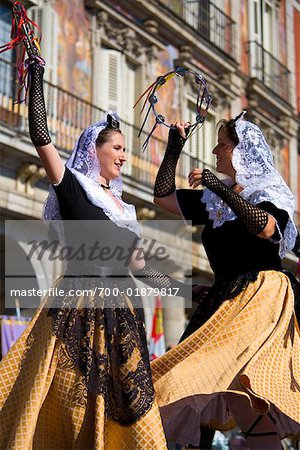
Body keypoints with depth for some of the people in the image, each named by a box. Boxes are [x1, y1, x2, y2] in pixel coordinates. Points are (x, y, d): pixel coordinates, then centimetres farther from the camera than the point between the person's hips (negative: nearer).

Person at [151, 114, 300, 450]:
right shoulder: (214, 200, 18)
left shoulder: (271, 193, 0)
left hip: (262, 296, -6)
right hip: (225, 297, 6)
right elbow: (162, 196, 23)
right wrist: (174, 148, 18)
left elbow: (264, 227, -22)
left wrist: (221, 187, -23)